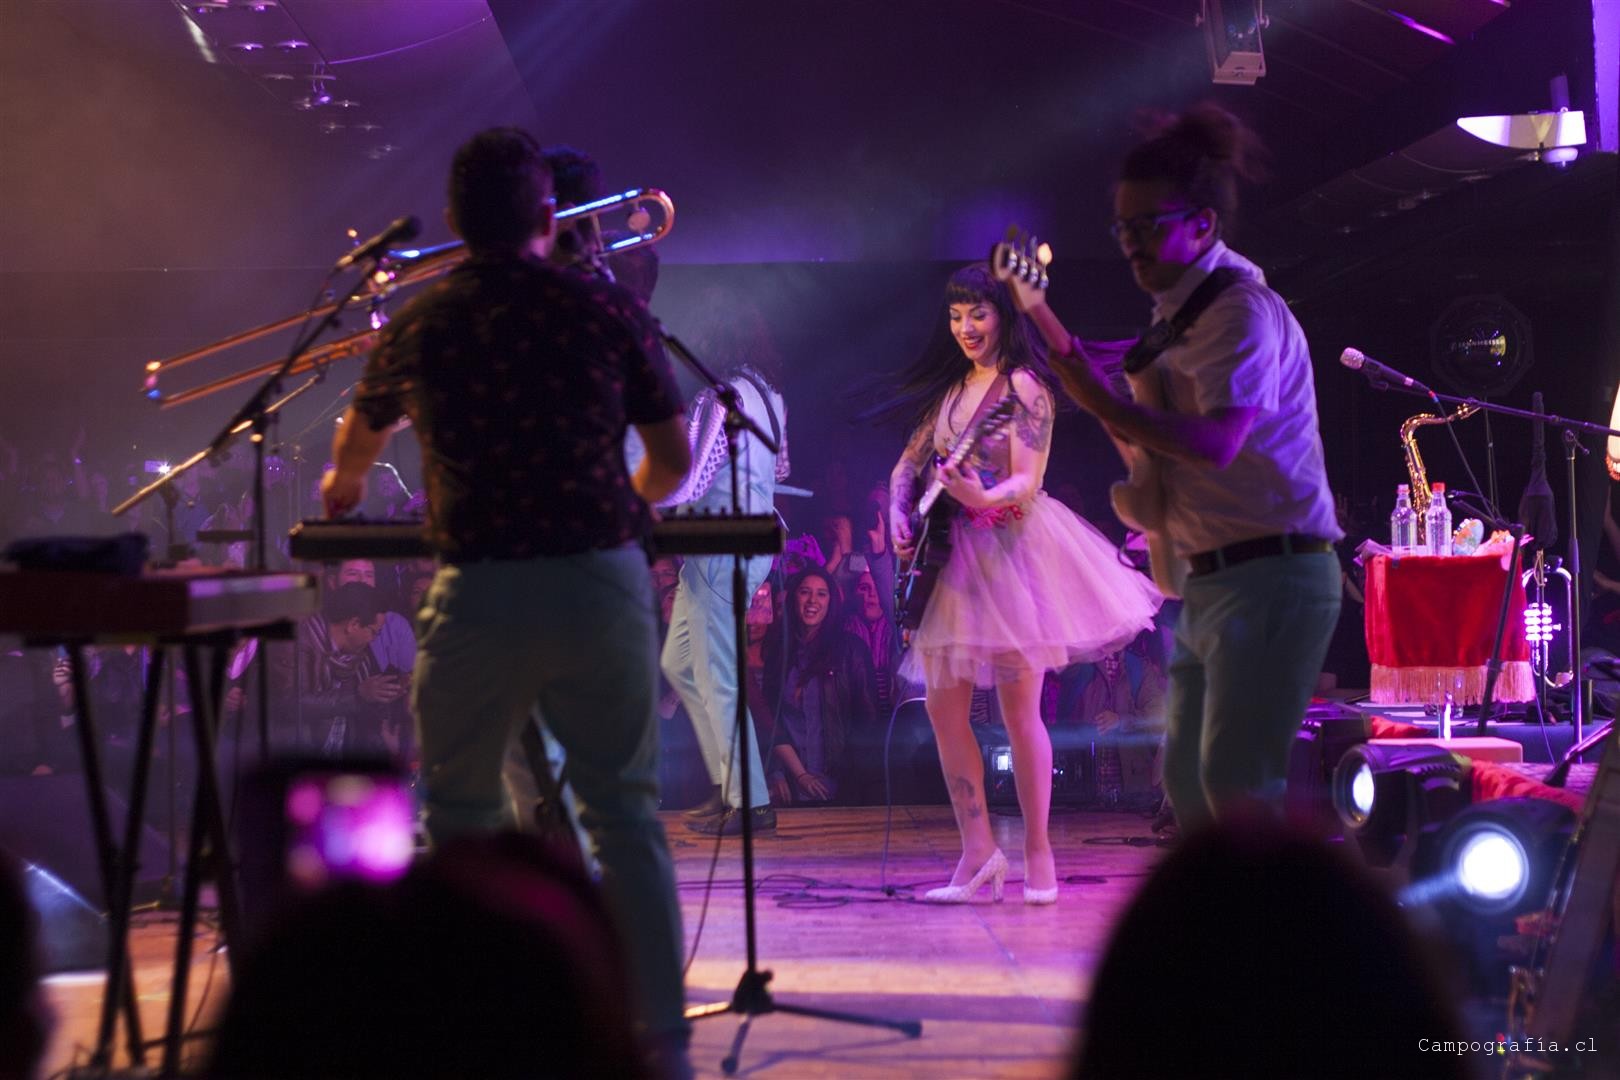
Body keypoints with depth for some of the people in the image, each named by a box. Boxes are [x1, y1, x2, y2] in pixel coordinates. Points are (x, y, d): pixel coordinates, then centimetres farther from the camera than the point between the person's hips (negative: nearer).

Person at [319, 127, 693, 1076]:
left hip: (480, 596, 0)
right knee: (627, 813, 7)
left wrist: (345, 483, 51)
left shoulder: (420, 327, 6)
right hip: (603, 581, 0)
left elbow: (362, 434, 27)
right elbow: (673, 460, 5)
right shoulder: (609, 311, 0)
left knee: (460, 821, 13)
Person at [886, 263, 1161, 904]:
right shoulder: (949, 388, 15)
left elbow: (1027, 483, -16)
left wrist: (984, 497, -36)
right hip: (955, 557, 7)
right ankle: (978, 853, 7)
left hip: (1012, 552, -7)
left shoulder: (1022, 386, -6)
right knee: (944, 709, 2)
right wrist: (899, 515, 0)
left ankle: (1038, 853, 2)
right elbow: (908, 465, 19)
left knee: (1018, 708, -6)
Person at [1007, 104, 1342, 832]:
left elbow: (1215, 441, -27)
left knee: (1237, 784, -15)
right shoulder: (1179, 314, 16)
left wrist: (1104, 403, -23)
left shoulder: (1241, 309, -13)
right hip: (1211, 579, 10)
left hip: (1268, 577, -10)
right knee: (1187, 782, 13)